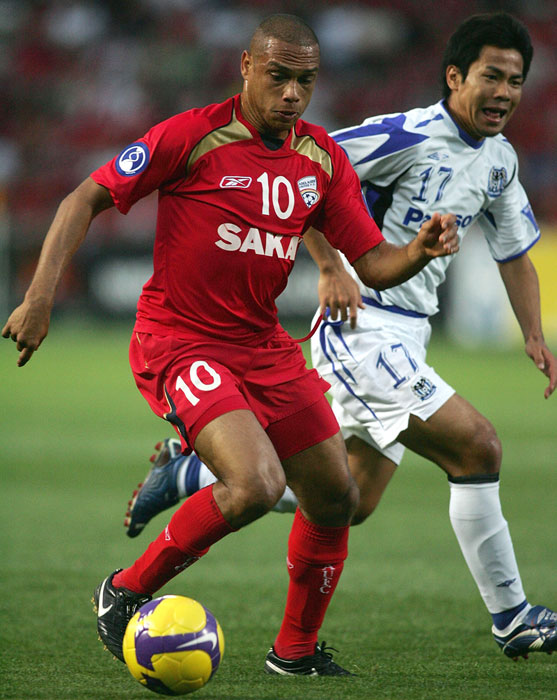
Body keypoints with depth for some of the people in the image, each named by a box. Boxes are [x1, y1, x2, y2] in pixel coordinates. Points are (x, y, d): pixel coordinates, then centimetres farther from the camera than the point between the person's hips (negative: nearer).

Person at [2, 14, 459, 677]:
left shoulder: (321, 158, 5)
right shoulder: (193, 136, -13)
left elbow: (373, 263, 6)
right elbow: (85, 200, -10)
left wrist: (420, 249, -17)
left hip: (262, 344, 7)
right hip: (177, 342, -7)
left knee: (335, 498, 6)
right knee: (255, 485, -26)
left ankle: (296, 649, 28)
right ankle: (125, 592, -5)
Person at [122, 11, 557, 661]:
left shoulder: (499, 160, 10)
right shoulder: (410, 136, -17)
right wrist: (332, 268, -21)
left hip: (403, 338, 9)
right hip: (362, 329, -9)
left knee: (349, 503, 11)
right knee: (478, 447, -17)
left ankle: (191, 473, 23)